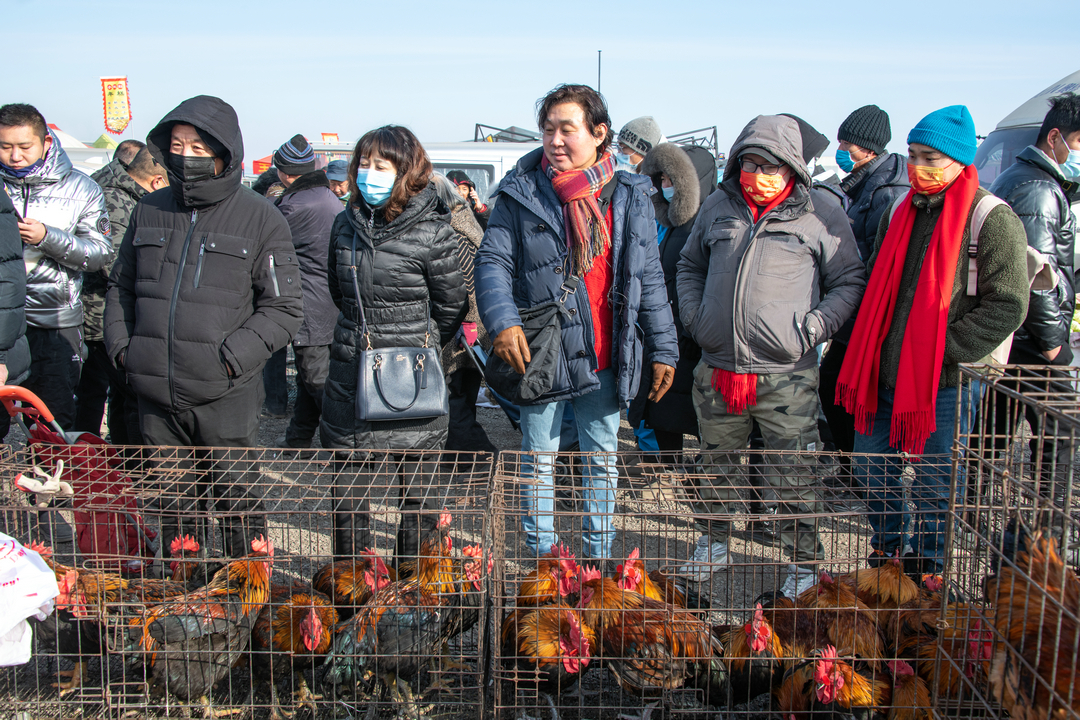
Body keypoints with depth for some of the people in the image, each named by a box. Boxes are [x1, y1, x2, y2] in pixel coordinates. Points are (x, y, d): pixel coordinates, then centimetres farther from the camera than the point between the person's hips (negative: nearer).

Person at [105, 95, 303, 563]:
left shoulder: (260, 218, -3)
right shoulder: (150, 210, 10)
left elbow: (283, 309, -4)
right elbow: (121, 287, 21)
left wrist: (231, 357, -14)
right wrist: (121, 345, 6)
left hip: (225, 397, -4)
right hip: (156, 393, 4)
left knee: (237, 501, 4)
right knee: (172, 501, 15)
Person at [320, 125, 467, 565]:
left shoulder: (430, 231, -10)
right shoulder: (346, 224, 6)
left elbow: (451, 307, 1)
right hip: (349, 376, 4)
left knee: (416, 497, 8)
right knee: (347, 494, 11)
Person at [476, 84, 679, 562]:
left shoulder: (630, 197, 3)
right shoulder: (521, 194, -3)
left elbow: (649, 279, 6)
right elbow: (492, 261, -7)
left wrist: (664, 349, 4)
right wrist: (503, 321, -24)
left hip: (606, 359, 2)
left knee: (602, 460, 15)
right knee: (539, 461, 10)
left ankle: (598, 559, 30)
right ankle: (540, 559, 26)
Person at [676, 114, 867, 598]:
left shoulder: (822, 213, -1)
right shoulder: (718, 206, 10)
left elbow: (850, 282, 2)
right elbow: (689, 266, 21)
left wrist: (813, 327, -10)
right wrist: (694, 316, 6)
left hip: (787, 374, -4)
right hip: (717, 368, 4)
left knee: (793, 477, 3)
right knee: (715, 464, 18)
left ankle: (804, 563, 20)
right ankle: (712, 543, 36)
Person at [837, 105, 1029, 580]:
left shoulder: (994, 220, -9)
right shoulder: (900, 213, 11)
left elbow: (1006, 307, -14)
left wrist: (940, 350, -18)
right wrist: (867, 353, 8)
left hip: (944, 382, -6)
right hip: (882, 375, 6)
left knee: (934, 483, 7)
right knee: (872, 469, 16)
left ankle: (926, 568, 27)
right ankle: (887, 552, 36)